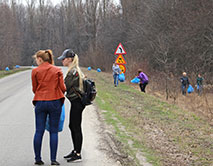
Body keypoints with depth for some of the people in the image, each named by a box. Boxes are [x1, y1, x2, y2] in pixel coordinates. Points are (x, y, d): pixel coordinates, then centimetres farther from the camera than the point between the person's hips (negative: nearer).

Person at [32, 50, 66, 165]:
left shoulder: (35, 71, 0)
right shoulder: (57, 70, 3)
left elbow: (34, 89, 7)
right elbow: (63, 88, 1)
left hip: (40, 102, 0)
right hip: (55, 102, 0)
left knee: (39, 131, 6)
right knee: (54, 131, 4)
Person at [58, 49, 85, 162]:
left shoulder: (73, 71, -17)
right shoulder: (75, 70, 14)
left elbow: (65, 86, -17)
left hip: (76, 102, -10)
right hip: (76, 102, 10)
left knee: (76, 128, -4)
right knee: (72, 126, 17)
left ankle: (78, 155, 2)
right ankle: (75, 151, 26)